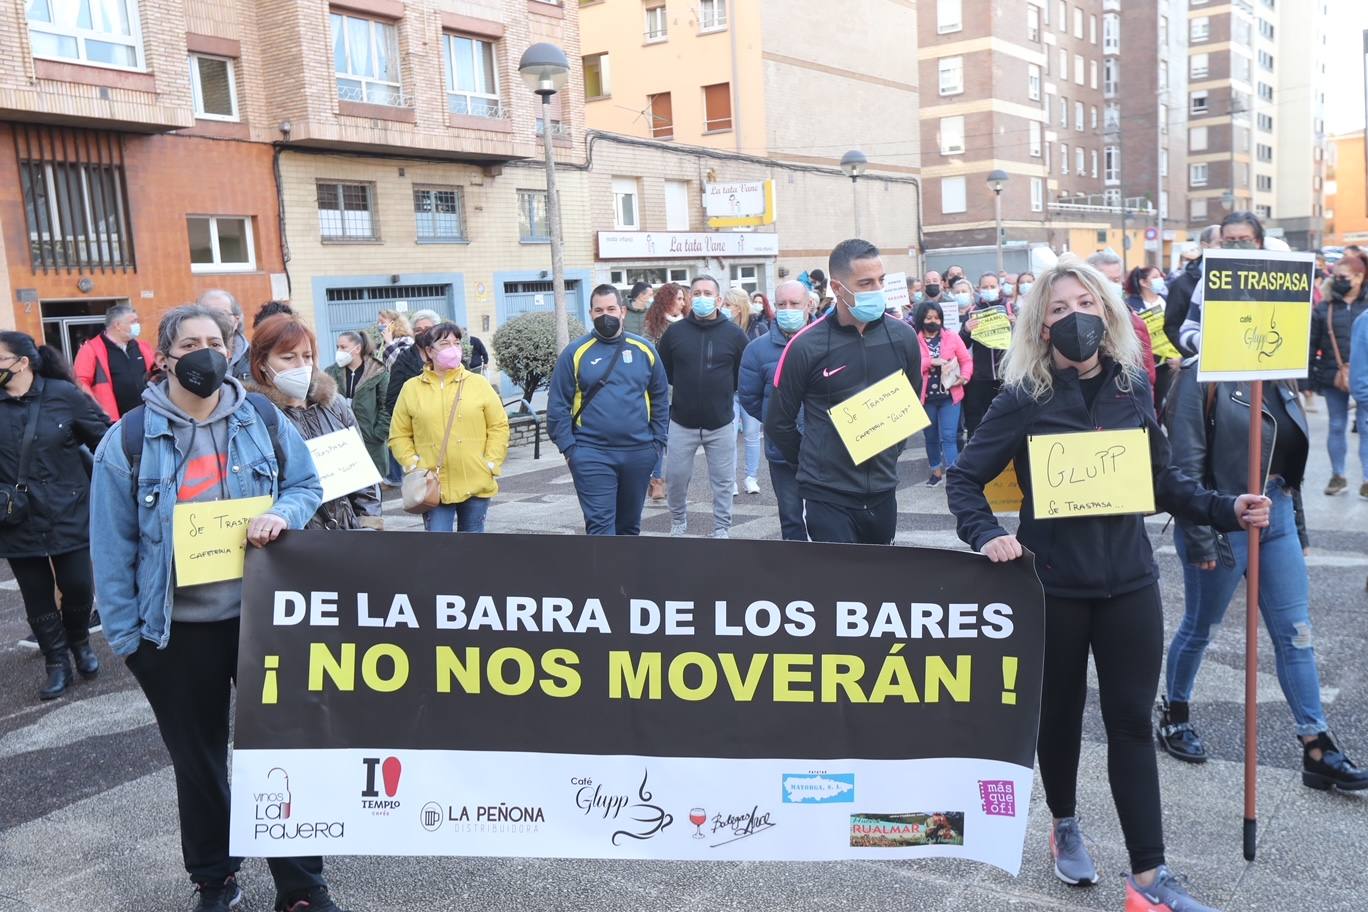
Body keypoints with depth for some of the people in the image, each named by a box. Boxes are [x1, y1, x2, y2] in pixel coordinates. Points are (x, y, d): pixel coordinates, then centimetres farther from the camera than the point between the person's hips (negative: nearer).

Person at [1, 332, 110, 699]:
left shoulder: (64, 394, -9)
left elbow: (105, 440, -3)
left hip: (69, 515, -2)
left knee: (78, 586, 5)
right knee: (37, 596, 9)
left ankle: (80, 642, 33)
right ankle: (56, 662, 24)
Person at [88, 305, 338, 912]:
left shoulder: (263, 420, 0)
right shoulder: (129, 440, -6)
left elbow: (307, 485, 9)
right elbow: (112, 547, -3)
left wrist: (282, 513, -14)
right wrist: (124, 634, -4)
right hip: (177, 629, -1)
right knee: (197, 761, 15)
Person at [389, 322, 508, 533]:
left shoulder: (478, 383, 3)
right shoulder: (411, 389, 4)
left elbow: (499, 426, 5)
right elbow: (399, 435, 7)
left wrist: (491, 464, -3)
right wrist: (412, 465, -5)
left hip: (476, 484, 1)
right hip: (433, 487, -1)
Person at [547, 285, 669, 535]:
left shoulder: (644, 350, 5)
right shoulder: (575, 352, -2)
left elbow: (660, 399, 11)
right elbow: (558, 405, -1)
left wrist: (658, 440, 5)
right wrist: (567, 447, -6)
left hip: (639, 452, 3)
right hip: (592, 454, -3)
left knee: (630, 521, 14)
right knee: (600, 522, -8)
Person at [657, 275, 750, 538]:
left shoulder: (734, 334, -2)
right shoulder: (674, 332, -1)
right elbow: (663, 373, 8)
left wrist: (722, 390, 2)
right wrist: (686, 389, 5)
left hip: (721, 424, 0)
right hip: (681, 423, 1)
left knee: (723, 481, 6)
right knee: (675, 478, 8)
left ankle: (722, 529, 21)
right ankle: (678, 523, 29)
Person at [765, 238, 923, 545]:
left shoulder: (903, 337, -1)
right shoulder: (806, 346, -12)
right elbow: (778, 422, -2)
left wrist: (891, 451, 12)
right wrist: (814, 464, 5)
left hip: (883, 491, 5)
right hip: (827, 496, -4)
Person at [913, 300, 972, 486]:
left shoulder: (952, 337, 2)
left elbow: (966, 360, 5)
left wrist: (964, 377, -13)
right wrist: (931, 362, -21)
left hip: (949, 395, -1)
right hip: (926, 397, 1)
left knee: (949, 436, -8)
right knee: (931, 437, 15)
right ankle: (936, 470, 32)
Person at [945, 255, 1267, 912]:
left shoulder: (1134, 389, 2)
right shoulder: (1024, 399, -9)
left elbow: (1163, 480, 10)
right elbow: (964, 477, -5)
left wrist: (1226, 510, -3)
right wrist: (986, 534, -21)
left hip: (1129, 581, 2)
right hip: (1053, 583, -2)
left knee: (1131, 721, 4)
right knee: (1060, 713, 14)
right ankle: (1065, 827, 39)